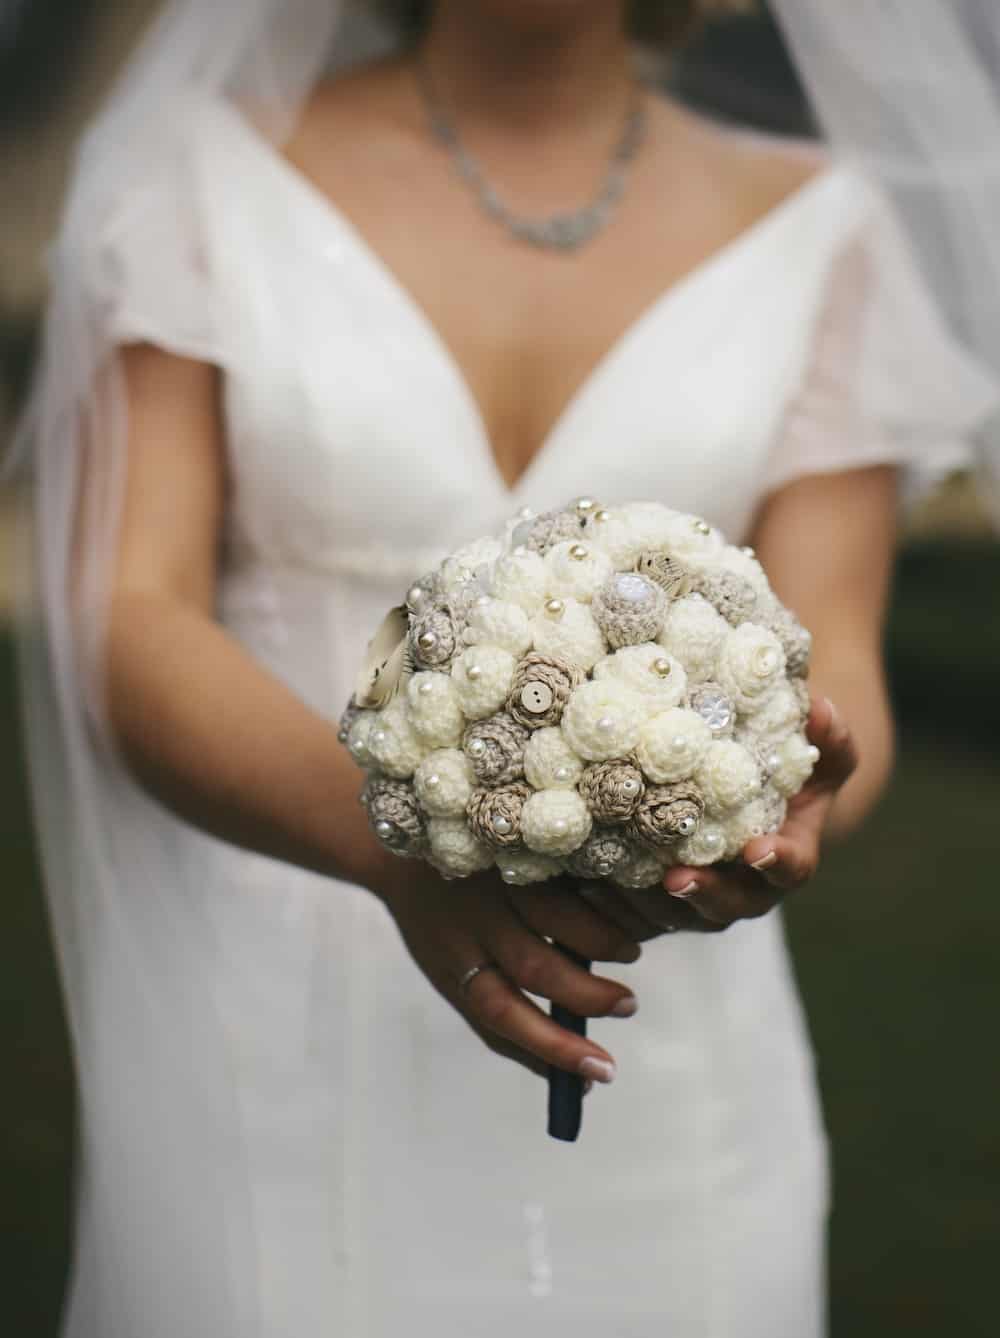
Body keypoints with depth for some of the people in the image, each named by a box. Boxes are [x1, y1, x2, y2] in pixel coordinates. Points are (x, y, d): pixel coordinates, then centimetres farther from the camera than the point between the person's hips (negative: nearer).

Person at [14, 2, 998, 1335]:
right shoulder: (202, 180, -1)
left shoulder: (809, 229, 4)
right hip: (272, 1056, -1)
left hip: (660, 1071, 2)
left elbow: (828, 668, -3)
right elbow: (124, 630, -11)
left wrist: (779, 820, -26)